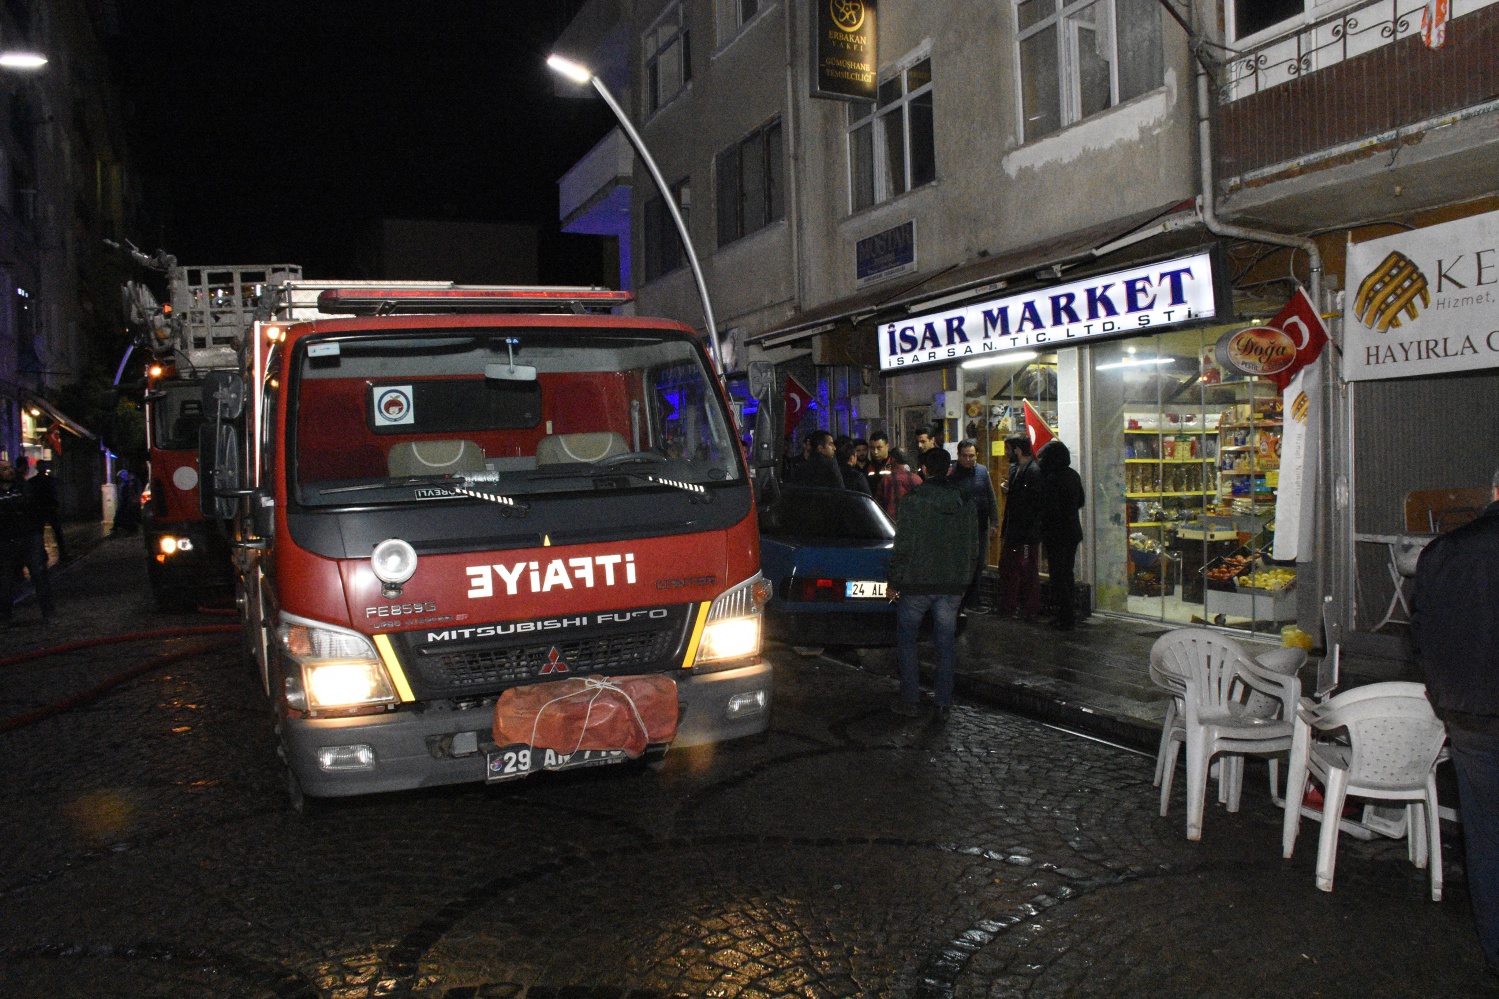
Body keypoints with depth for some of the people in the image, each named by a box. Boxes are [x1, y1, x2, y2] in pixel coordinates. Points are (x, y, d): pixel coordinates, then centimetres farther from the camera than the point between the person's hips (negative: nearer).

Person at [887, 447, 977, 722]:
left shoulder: (913, 501, -11)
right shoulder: (966, 502, 5)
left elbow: (903, 546, -12)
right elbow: (973, 547, 10)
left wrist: (894, 582, -2)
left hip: (916, 584, -4)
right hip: (952, 585, 4)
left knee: (906, 639, 10)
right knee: (945, 643, 11)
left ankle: (910, 700, 11)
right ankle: (944, 704, 13)